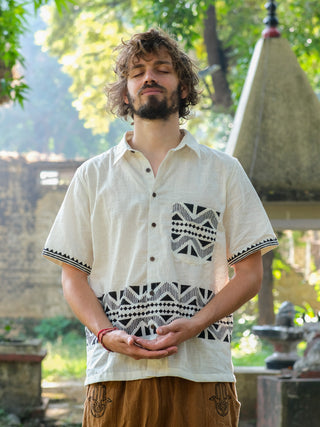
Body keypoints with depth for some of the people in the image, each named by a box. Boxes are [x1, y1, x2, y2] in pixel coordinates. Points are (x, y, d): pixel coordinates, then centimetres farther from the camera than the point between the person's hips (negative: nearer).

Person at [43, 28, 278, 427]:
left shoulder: (223, 171, 12)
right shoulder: (93, 176, 14)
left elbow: (249, 272, 8)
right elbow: (73, 276, 11)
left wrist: (194, 324, -8)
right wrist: (107, 334, -8)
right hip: (115, 370, 1)